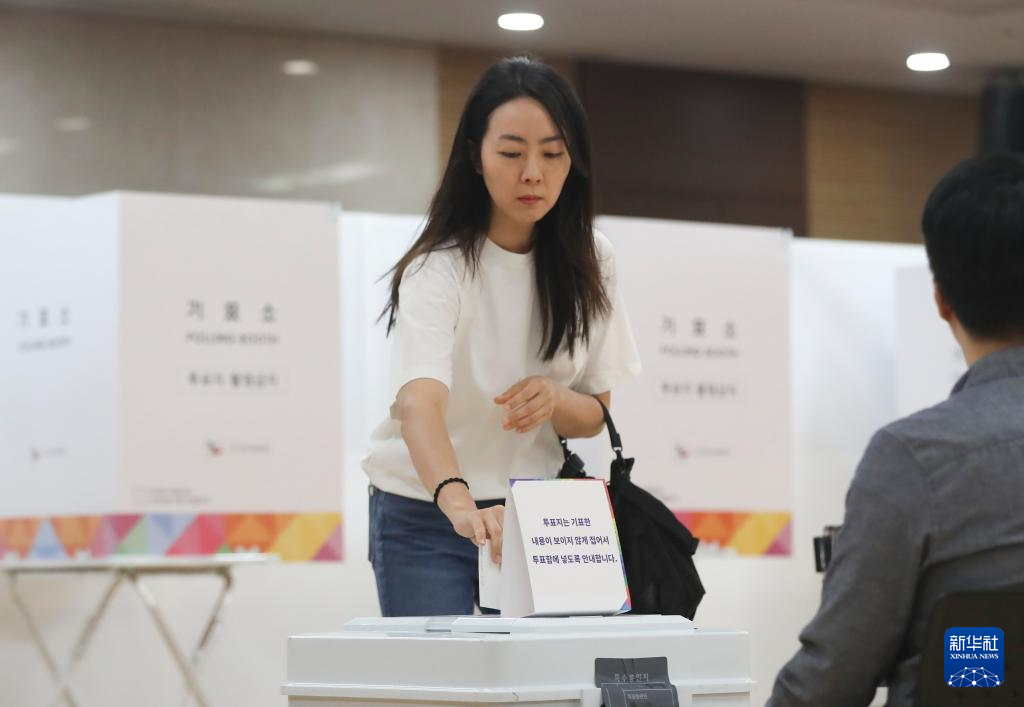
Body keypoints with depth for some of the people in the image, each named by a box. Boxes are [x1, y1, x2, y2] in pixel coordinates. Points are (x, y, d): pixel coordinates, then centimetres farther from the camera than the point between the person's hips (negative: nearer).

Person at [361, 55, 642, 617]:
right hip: (425, 517, -4)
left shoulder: (588, 262, -3)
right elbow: (418, 402, -36)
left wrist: (555, 399, -19)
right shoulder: (438, 269, -19)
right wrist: (460, 503, -55)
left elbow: (593, 417, 4)